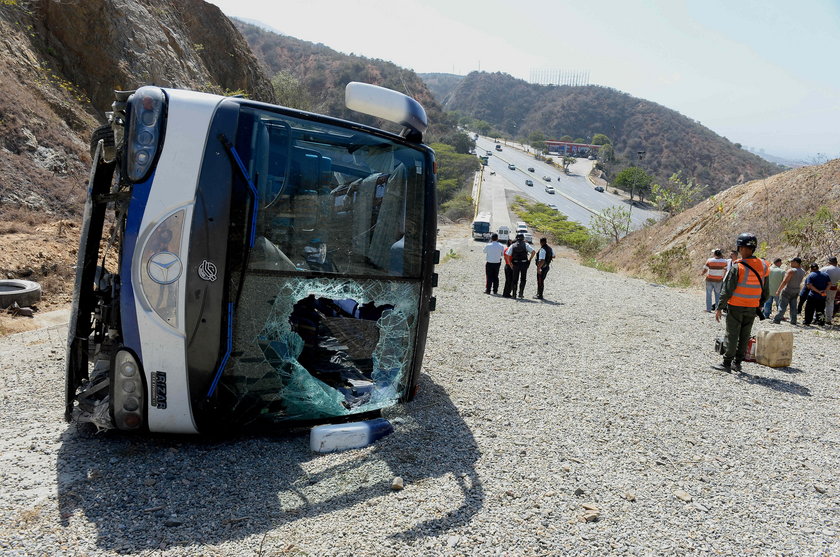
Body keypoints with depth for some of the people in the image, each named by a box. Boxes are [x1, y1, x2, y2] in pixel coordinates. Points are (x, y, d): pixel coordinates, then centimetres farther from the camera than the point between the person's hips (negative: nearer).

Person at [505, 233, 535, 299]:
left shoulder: (512, 246, 7)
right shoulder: (526, 245, 3)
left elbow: (507, 255, -3)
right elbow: (533, 252, -10)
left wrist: (510, 264, 4)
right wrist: (529, 259, 0)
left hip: (516, 264, 1)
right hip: (524, 264, -1)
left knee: (514, 279, 13)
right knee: (523, 279, 9)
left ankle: (513, 293, 11)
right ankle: (521, 293, 3)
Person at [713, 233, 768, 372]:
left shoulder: (737, 266, -17)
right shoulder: (762, 266, 2)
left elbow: (727, 289, -16)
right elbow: (765, 290, 10)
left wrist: (719, 308, -11)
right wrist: (760, 305, 21)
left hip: (736, 307, -5)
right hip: (752, 308, 5)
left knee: (732, 335, 1)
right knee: (744, 336, 13)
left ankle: (727, 363, 5)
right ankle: (737, 363, 21)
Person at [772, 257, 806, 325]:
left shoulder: (791, 271, -17)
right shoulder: (802, 272, 5)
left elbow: (784, 282, -19)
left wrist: (778, 290, -15)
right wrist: (800, 266, 20)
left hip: (787, 291, -6)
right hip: (796, 291, 6)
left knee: (782, 306, -4)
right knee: (793, 307, 11)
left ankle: (777, 320, -5)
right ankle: (793, 321, 11)